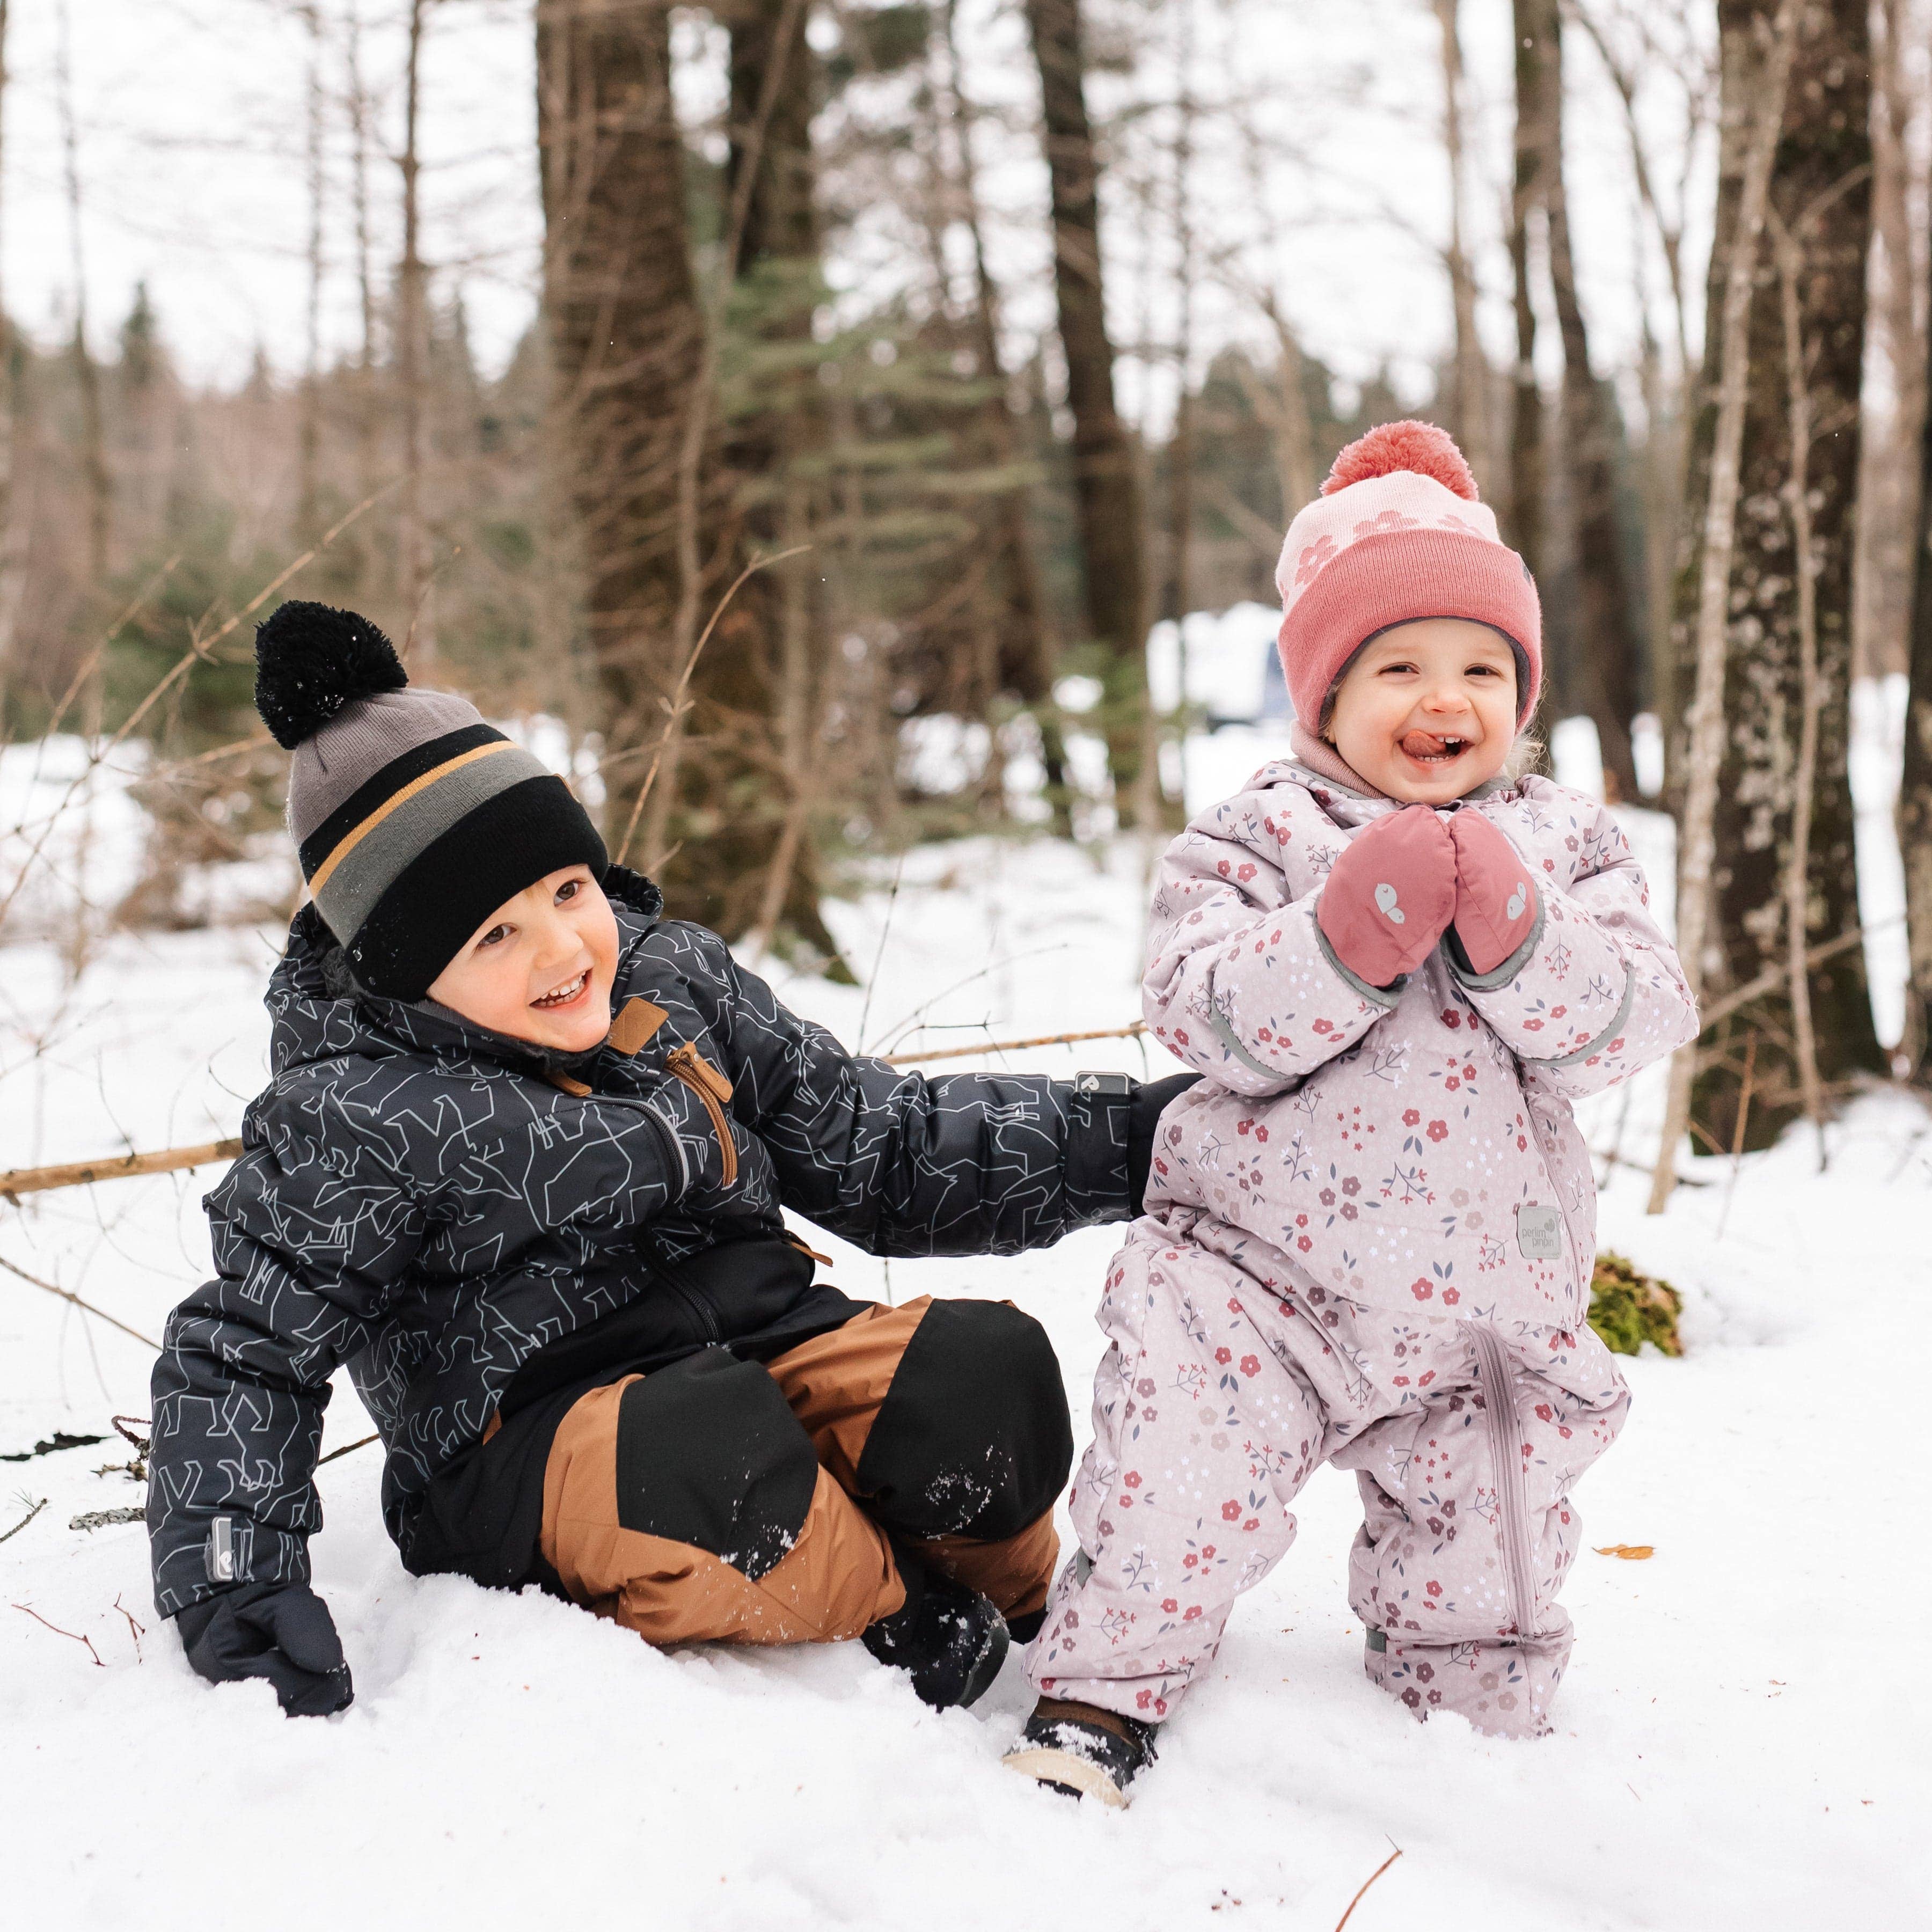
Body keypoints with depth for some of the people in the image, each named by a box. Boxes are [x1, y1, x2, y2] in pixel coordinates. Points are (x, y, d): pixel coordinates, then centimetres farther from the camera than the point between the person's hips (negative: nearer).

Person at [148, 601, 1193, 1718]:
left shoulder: (672, 976, 7)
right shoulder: (359, 1124, -9)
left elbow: (879, 1145, 13)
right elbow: (243, 1353, -7)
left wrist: (1122, 1136, 6)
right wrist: (231, 1589, -23)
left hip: (764, 1346, 6)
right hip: (532, 1441, -5)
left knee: (988, 1373, -22)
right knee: (706, 1451, -39)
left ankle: (1007, 1606, 7)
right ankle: (896, 1616, -11)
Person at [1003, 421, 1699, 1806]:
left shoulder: (1569, 846, 3)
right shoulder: (1257, 837, -4)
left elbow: (1641, 1020, -8)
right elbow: (1204, 1013, -16)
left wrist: (1519, 942, -25)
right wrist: (1345, 941, -30)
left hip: (1490, 1298, 3)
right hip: (1263, 1270, -3)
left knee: (1486, 1542, 15)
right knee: (1183, 1482, -13)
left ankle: (1468, 1709, 41)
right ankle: (1108, 1682, 9)